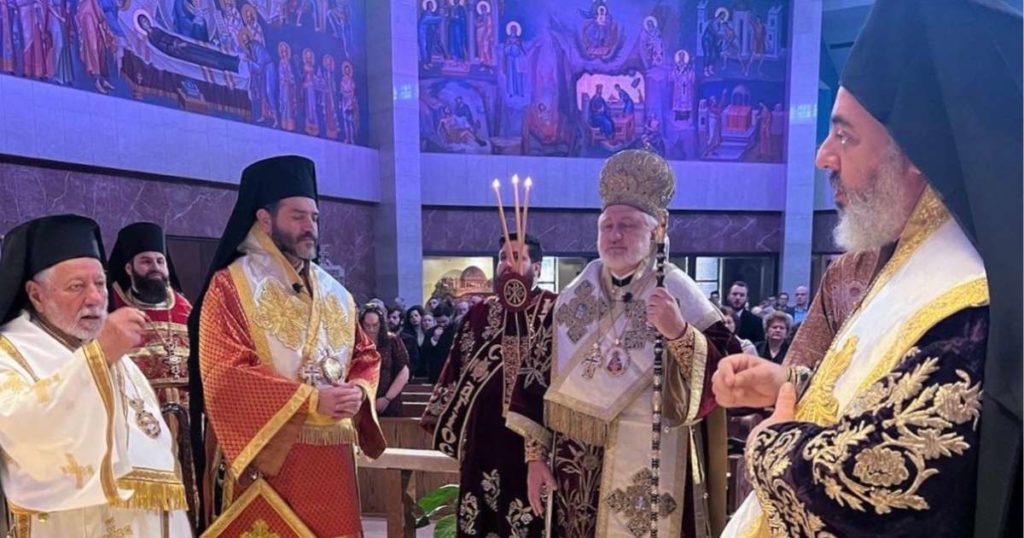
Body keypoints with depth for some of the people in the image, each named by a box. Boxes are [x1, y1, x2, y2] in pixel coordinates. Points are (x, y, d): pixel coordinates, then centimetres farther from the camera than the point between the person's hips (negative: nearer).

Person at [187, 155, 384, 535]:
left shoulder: (334, 293, 13)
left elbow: (366, 355, 15)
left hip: (333, 456, 5)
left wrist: (359, 390, -8)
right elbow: (223, 375, -14)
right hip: (270, 456, -5)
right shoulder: (231, 286, -5)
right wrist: (310, 400, -18)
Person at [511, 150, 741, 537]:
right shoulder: (573, 297, 3)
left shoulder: (677, 292, -8)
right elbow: (541, 377, 5)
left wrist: (679, 332, -29)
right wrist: (535, 454, 3)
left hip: (649, 466, -3)